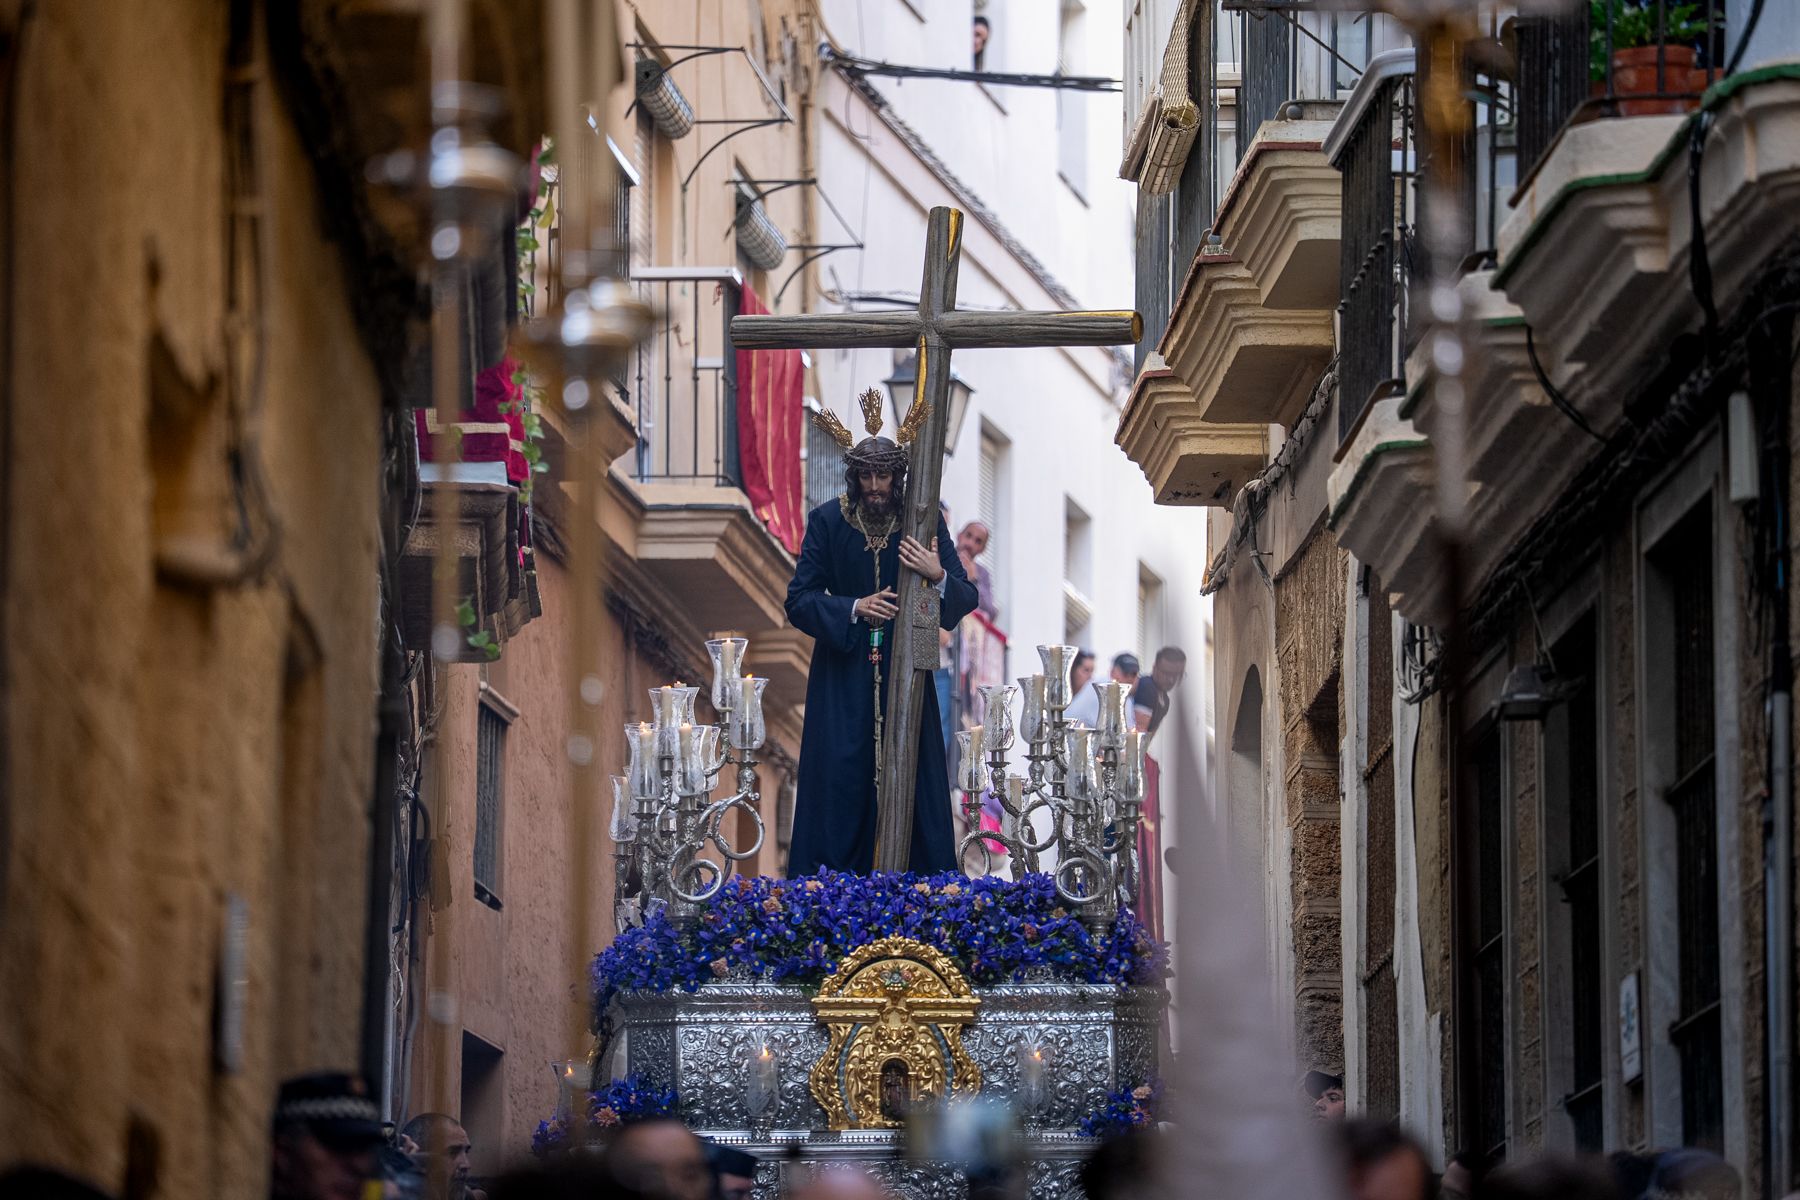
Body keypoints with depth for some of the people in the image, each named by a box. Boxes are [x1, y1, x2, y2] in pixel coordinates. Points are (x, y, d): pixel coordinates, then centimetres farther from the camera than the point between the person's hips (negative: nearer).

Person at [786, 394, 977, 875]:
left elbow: (966, 598, -2)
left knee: (911, 781, -2)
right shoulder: (827, 521, -4)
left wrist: (939, 577, -23)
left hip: (903, 673, 0)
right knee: (841, 783, -3)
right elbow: (799, 600, -2)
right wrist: (854, 609, -16)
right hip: (843, 677, 0)